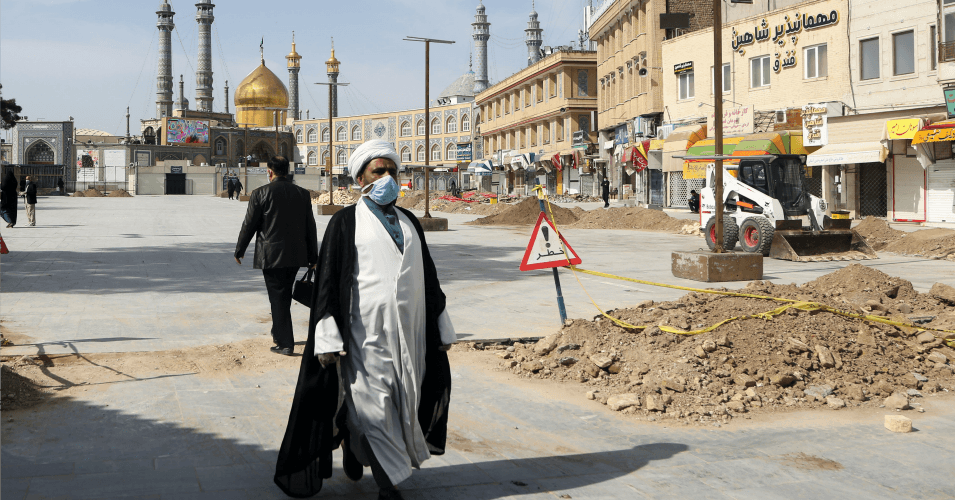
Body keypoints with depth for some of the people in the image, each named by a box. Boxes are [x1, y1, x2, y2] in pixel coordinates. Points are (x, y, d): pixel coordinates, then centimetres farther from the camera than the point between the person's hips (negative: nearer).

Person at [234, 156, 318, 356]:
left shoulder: (261, 193, -9)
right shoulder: (302, 194, 4)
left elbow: (249, 225, -5)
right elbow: (310, 227, 7)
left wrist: (239, 250, 10)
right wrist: (313, 257, 14)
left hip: (271, 255, -5)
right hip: (295, 255, 5)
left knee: (277, 298, 0)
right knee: (284, 296, 19)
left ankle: (285, 343, 0)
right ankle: (279, 334, 32)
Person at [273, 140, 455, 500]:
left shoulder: (409, 222, 16)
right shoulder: (345, 222, 0)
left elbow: (429, 276, 20)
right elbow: (328, 279, -5)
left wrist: (442, 327, 17)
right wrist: (328, 338, -13)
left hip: (410, 331, 5)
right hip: (366, 332, -5)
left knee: (404, 400, 11)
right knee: (373, 405, -1)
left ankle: (354, 445, 36)